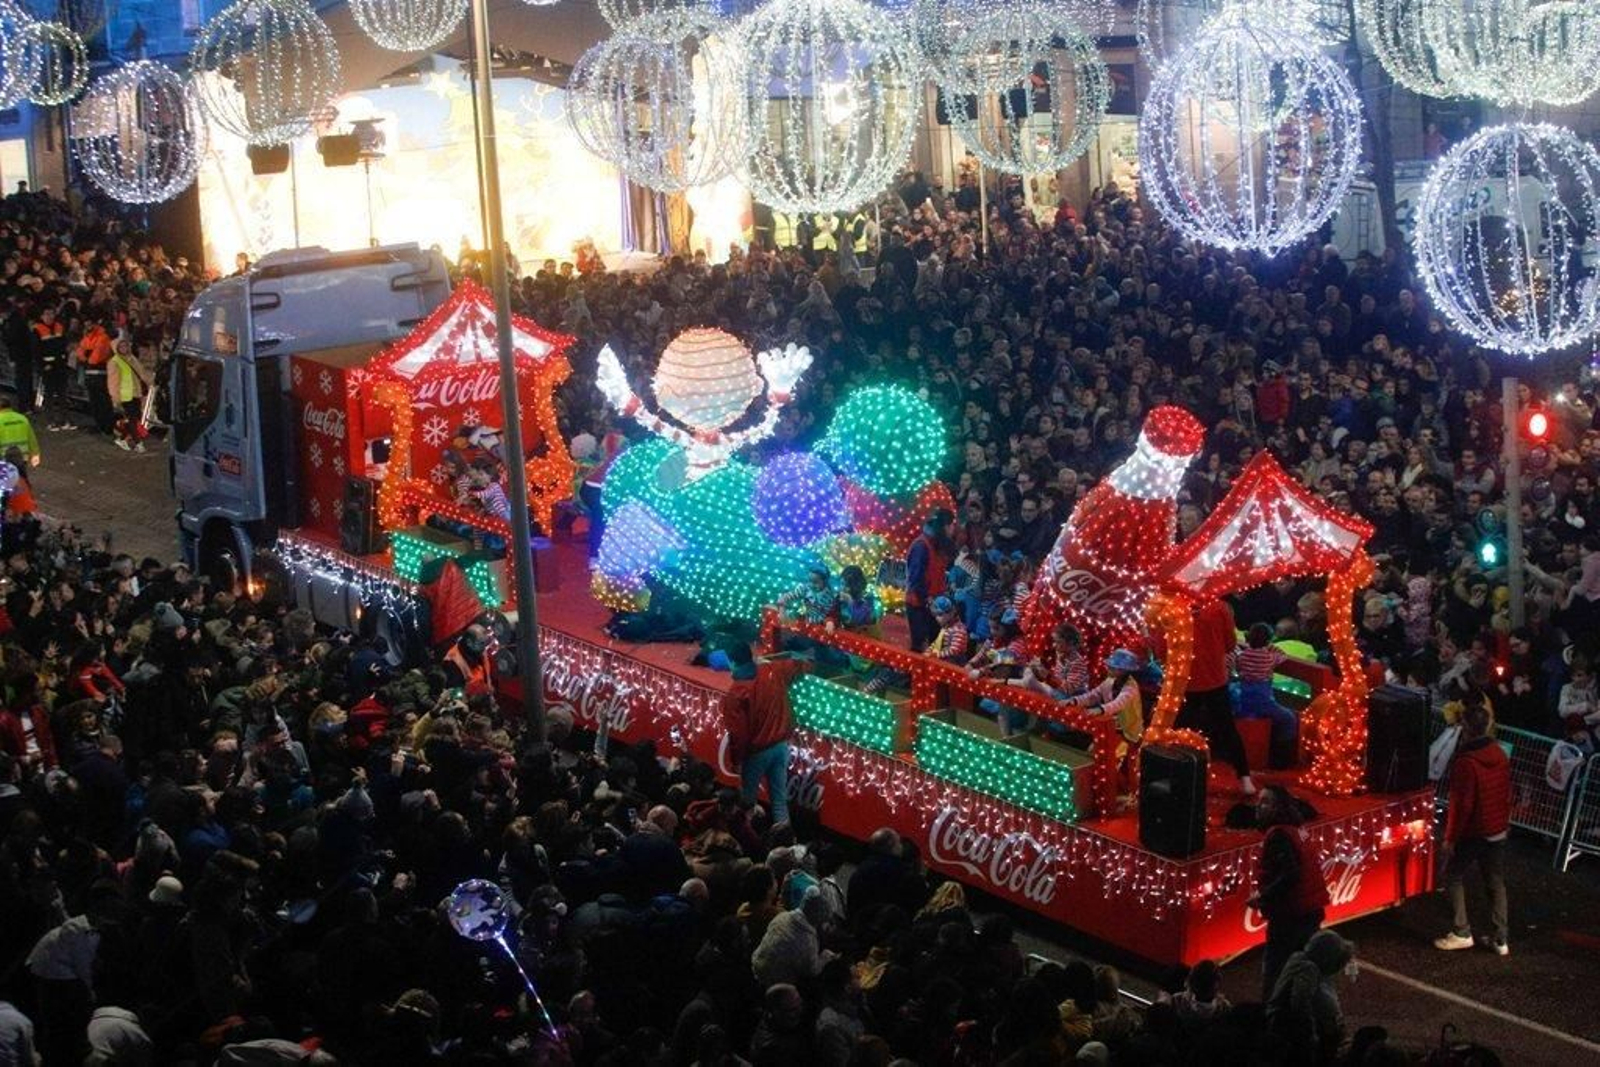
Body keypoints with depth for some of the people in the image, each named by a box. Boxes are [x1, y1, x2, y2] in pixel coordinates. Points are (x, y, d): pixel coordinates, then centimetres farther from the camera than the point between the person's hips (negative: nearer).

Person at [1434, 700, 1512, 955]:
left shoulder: (1466, 762, -23)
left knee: (1454, 877, 10)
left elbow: (1461, 805, -22)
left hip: (1471, 832, -7)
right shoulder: (1501, 756, 0)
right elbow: (1507, 795, 11)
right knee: (1496, 882, 13)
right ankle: (1500, 939, 15)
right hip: (1497, 831, 7)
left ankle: (1462, 933, 8)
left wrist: (1450, 838, -15)